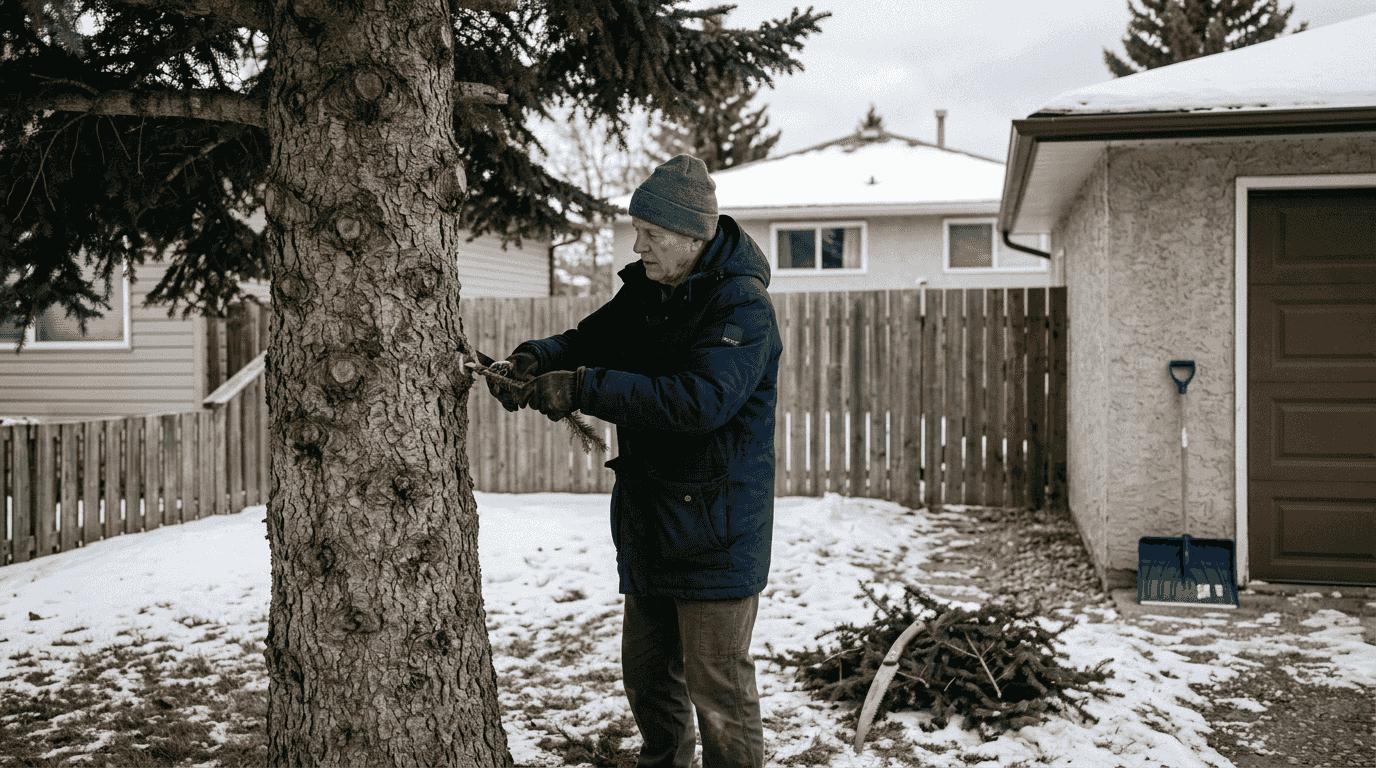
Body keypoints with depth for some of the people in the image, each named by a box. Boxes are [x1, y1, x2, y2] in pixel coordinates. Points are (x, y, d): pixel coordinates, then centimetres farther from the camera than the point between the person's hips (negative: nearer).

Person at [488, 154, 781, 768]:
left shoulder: (742, 307, -18)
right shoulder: (644, 291, 8)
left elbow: (701, 400, -31)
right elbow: (593, 338, 12)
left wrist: (585, 388, -31)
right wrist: (538, 359, -12)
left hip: (717, 531, -8)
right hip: (649, 522, 8)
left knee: (717, 687, 1)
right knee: (646, 676, 20)